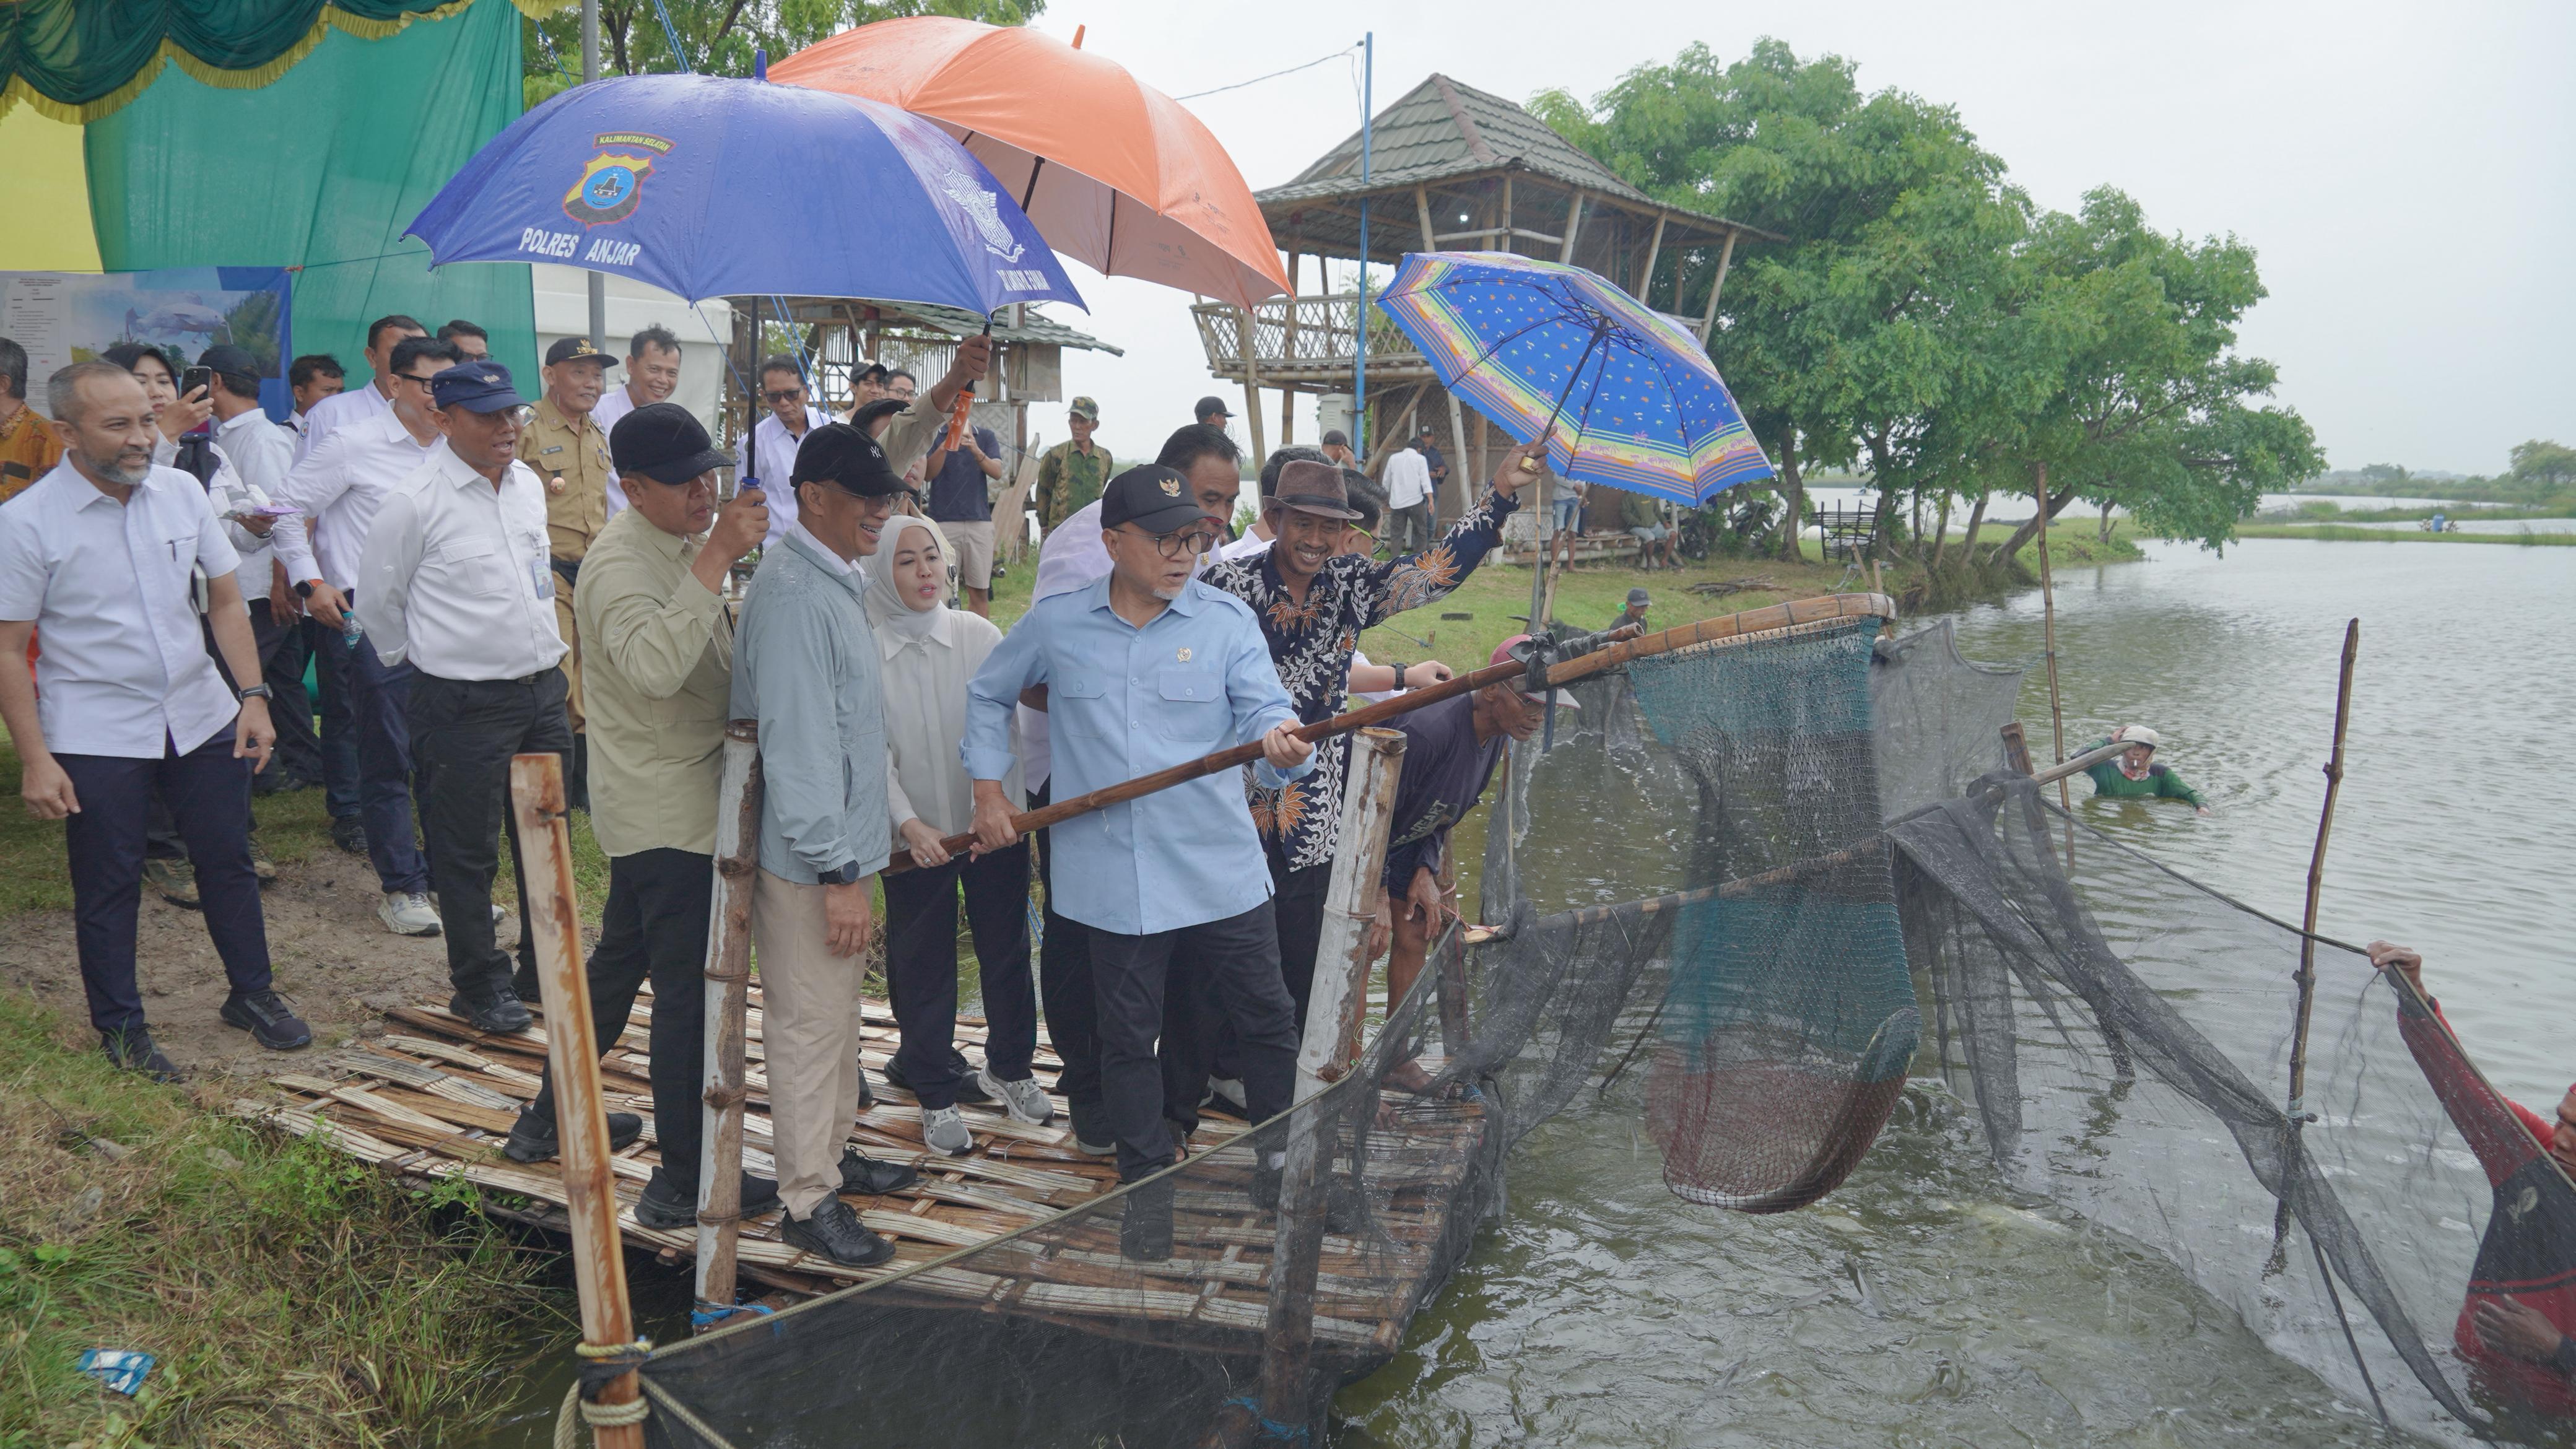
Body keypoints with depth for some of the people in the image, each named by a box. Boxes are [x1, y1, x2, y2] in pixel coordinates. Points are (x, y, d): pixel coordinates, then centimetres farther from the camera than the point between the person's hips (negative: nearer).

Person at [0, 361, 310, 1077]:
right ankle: (121, 1029, 24)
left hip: (202, 717, 4)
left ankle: (252, 993, 30)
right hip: (96, 738, -4)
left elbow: (226, 599, 6)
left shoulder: (181, 491, -1)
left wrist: (253, 695, -1)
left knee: (228, 862, 12)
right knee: (108, 888, 8)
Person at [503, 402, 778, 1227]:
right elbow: (654, 666, -42)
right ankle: (684, 1183, 7)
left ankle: (549, 1118, 38)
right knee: (690, 993, -3)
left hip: (657, 807, 10)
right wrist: (717, 555, -42)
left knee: (619, 964, 22)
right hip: (668, 812, -10)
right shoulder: (620, 563, -21)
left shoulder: (688, 541, 11)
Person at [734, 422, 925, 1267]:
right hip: (808, 855, -10)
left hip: (842, 843, 10)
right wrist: (837, 872, -24)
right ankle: (809, 1202, 14)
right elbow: (798, 745, -26)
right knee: (810, 1023, 1)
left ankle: (832, 1151, 37)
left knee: (839, 1012, 21)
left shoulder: (836, 580, 10)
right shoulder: (793, 596, -22)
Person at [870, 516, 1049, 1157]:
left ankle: (1008, 1068, 36)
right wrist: (909, 823, -21)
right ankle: (936, 1095, 26)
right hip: (916, 835, -1)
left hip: (995, 824, 1)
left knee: (1007, 948, 13)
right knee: (922, 966, 8)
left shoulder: (979, 636, -5)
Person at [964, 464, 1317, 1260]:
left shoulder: (1227, 620, 0)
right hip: (1113, 879, 0)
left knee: (1266, 1018, 10)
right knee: (1128, 1037, 11)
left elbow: (1265, 712, -11)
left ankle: (1281, 1156, 33)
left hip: (1222, 868, 0)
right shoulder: (1055, 624, 3)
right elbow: (988, 695, 19)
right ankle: (1148, 1183, 29)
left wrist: (1280, 743, -34)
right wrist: (989, 789, 12)